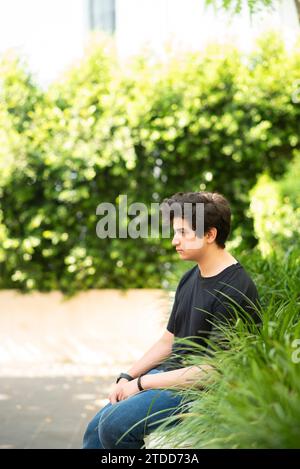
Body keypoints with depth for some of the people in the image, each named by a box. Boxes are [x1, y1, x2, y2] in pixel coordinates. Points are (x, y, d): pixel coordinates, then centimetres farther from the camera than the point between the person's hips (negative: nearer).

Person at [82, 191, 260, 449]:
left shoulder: (235, 291, -19)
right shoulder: (190, 278, 10)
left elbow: (212, 370, -20)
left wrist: (141, 384, -14)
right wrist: (127, 378, 4)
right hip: (169, 374, 9)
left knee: (113, 425, -23)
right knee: (96, 428, 1)